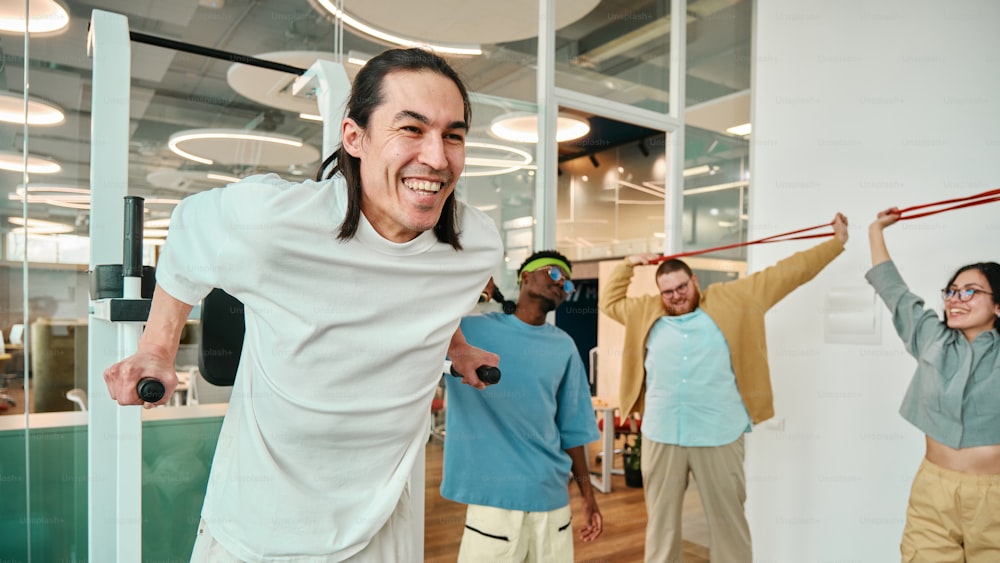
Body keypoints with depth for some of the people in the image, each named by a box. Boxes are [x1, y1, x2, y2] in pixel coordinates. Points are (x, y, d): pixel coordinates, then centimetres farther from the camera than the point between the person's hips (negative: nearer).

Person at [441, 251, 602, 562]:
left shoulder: (564, 347, 8)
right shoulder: (470, 328, -3)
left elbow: (572, 427, 12)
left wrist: (587, 494, 12)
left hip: (552, 495, 4)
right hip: (494, 493, -4)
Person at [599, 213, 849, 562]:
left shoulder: (729, 302, 5)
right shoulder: (648, 314, 11)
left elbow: (785, 274, 8)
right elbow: (608, 302, 25)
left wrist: (836, 243, 10)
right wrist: (627, 265, 17)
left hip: (719, 436, -2)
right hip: (661, 436, 2)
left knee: (728, 520, 11)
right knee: (661, 521, 13)